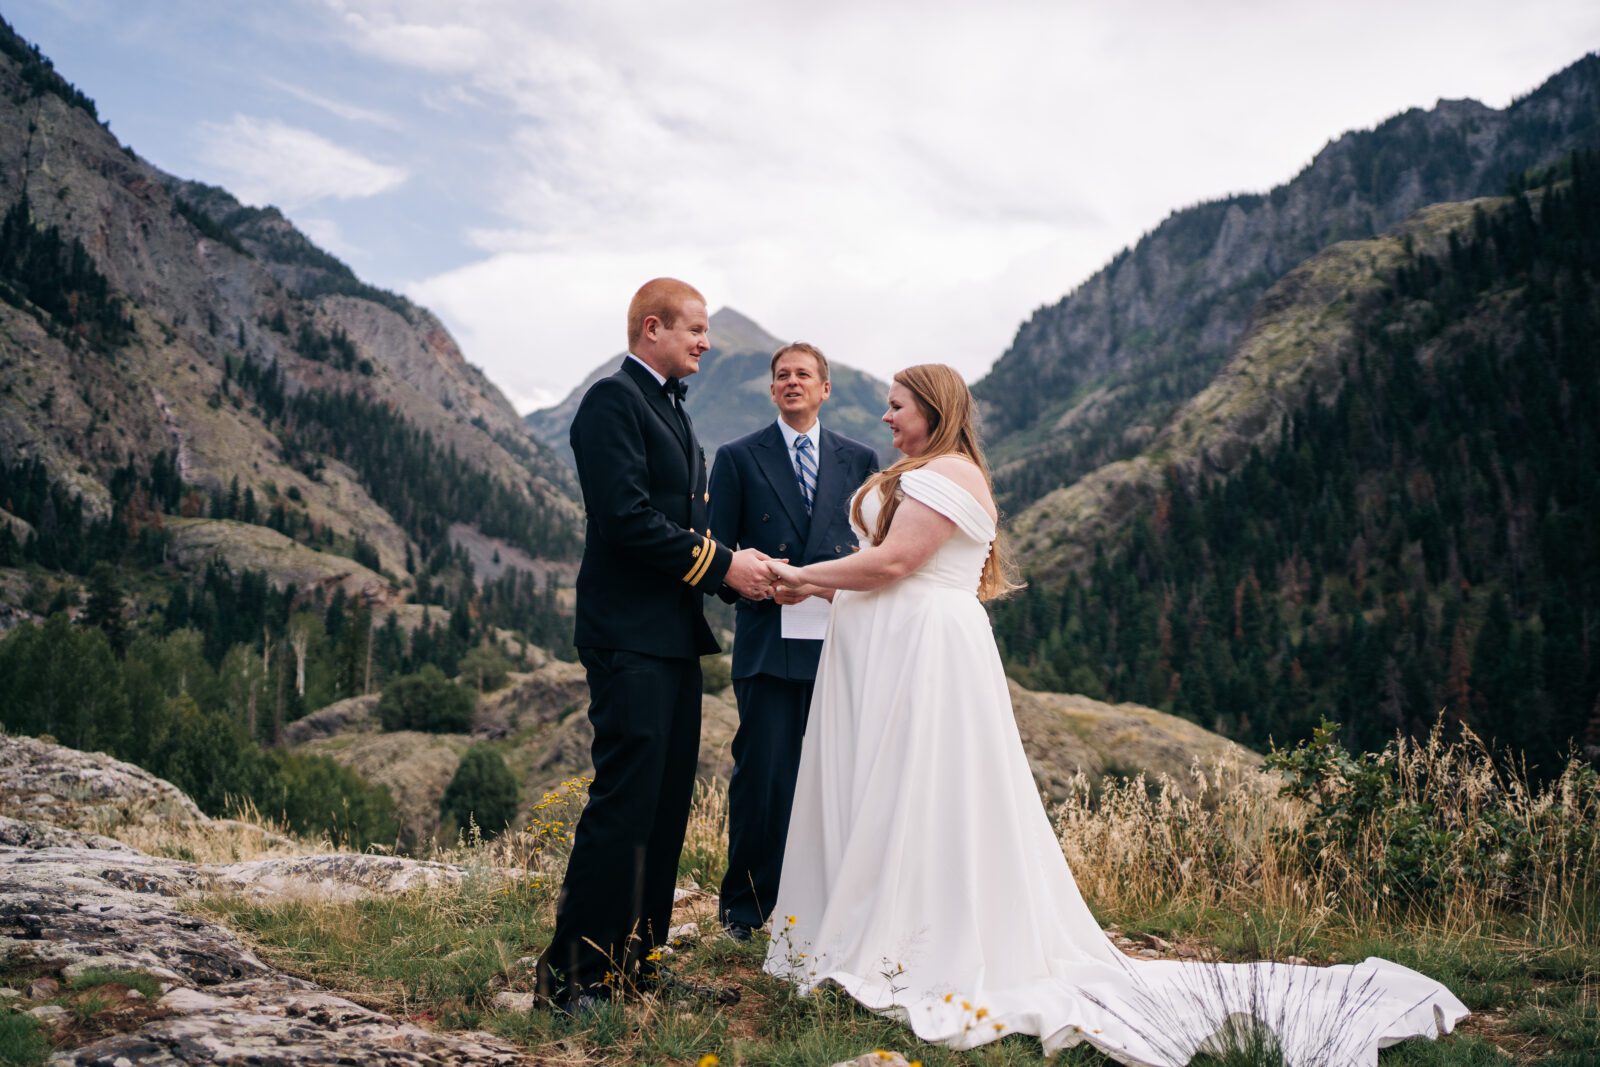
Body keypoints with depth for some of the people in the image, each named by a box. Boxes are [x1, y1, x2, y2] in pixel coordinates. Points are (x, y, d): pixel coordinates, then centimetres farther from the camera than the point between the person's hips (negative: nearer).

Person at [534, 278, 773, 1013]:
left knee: (667, 803, 12)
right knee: (625, 801, -9)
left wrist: (737, 568, 4)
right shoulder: (614, 400, -10)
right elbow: (629, 518, -20)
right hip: (630, 635, -10)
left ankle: (637, 961, 22)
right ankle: (572, 974, 1)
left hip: (672, 636, 10)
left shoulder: (670, 410, 20)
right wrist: (721, 566, -14)